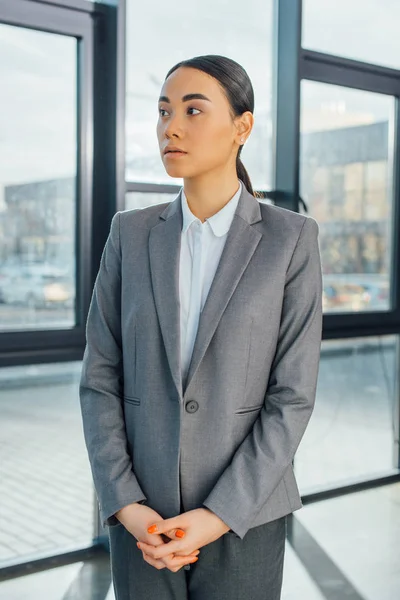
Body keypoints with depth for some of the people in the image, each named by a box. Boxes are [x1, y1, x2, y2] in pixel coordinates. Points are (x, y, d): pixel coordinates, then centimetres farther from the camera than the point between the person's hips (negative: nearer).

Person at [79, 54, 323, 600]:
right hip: (146, 516, 2)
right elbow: (101, 377, -1)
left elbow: (292, 396, -10)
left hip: (242, 513, -2)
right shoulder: (131, 234, -1)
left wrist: (218, 515, -16)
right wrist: (124, 506, -11)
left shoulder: (292, 239, -8)